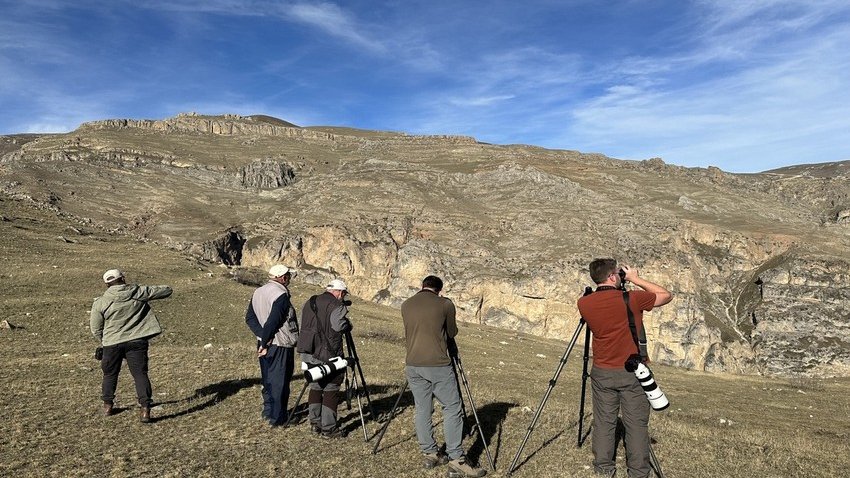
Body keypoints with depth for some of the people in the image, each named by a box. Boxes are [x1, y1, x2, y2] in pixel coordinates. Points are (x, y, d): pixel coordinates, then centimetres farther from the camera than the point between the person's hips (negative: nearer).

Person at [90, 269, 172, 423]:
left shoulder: (100, 302, -1)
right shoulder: (138, 292, -3)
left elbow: (96, 329, 5)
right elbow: (166, 291, 4)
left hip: (112, 342, 1)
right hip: (137, 341, -1)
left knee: (110, 374, 21)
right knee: (140, 373, 1)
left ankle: (107, 406, 33)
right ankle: (145, 408, -7)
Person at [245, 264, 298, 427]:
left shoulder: (258, 292, 7)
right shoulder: (281, 295, -19)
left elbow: (250, 318, 5)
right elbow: (273, 322, -24)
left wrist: (262, 336, -3)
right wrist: (265, 343, -14)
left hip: (265, 344, 8)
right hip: (280, 345, -8)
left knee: (268, 379, 19)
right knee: (280, 381, 1)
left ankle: (268, 412, 29)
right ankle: (278, 418, 8)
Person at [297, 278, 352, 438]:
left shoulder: (309, 303, 12)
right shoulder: (337, 306, -12)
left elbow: (304, 326, 18)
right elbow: (340, 327, -23)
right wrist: (348, 324, -3)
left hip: (307, 354, 7)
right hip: (328, 356, -7)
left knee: (316, 386, 19)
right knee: (331, 389, 2)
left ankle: (315, 422, 23)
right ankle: (328, 428, 4)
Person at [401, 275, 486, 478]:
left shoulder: (406, 305, 9)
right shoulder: (445, 304, -2)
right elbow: (452, 333, 10)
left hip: (413, 365, 5)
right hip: (438, 365, -5)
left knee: (422, 410, 13)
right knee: (452, 408, 3)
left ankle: (429, 454, 19)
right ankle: (456, 459, 3)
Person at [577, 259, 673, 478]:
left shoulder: (584, 303, -6)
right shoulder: (632, 299, -14)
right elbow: (666, 295, 1)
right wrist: (636, 279, 4)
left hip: (602, 373, 3)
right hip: (633, 372, -2)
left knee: (603, 422, 12)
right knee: (637, 424, 8)